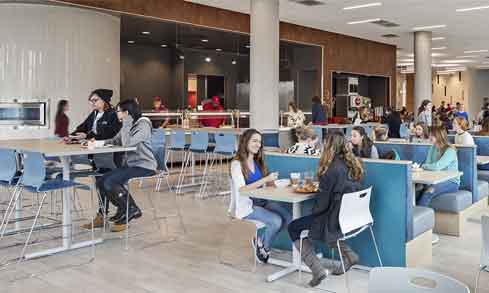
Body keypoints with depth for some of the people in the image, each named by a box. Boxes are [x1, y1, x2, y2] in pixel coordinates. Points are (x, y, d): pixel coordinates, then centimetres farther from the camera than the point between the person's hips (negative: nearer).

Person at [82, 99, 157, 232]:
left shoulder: (143, 125, -14)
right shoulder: (129, 125, 14)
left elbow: (127, 143, -25)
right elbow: (116, 141, 13)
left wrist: (126, 123, -17)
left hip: (144, 166, -9)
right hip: (130, 164, 9)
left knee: (110, 182, -20)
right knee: (101, 180, -3)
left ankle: (131, 210, -2)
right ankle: (102, 216, 10)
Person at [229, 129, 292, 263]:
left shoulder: (258, 162, 13)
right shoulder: (237, 164, -9)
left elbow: (264, 184, 13)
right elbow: (241, 189, -19)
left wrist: (271, 181, -10)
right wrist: (265, 179, -24)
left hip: (262, 202, 7)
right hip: (245, 206, -7)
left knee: (288, 217, -16)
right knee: (276, 221, -25)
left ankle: (261, 242, 4)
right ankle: (264, 247, 3)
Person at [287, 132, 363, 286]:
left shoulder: (332, 170, -22)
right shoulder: (353, 165, 0)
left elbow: (323, 202, -16)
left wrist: (313, 213, 2)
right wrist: (321, 186, 13)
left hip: (337, 221, -8)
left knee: (293, 228, 8)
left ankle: (317, 270, 2)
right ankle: (348, 254, 21)